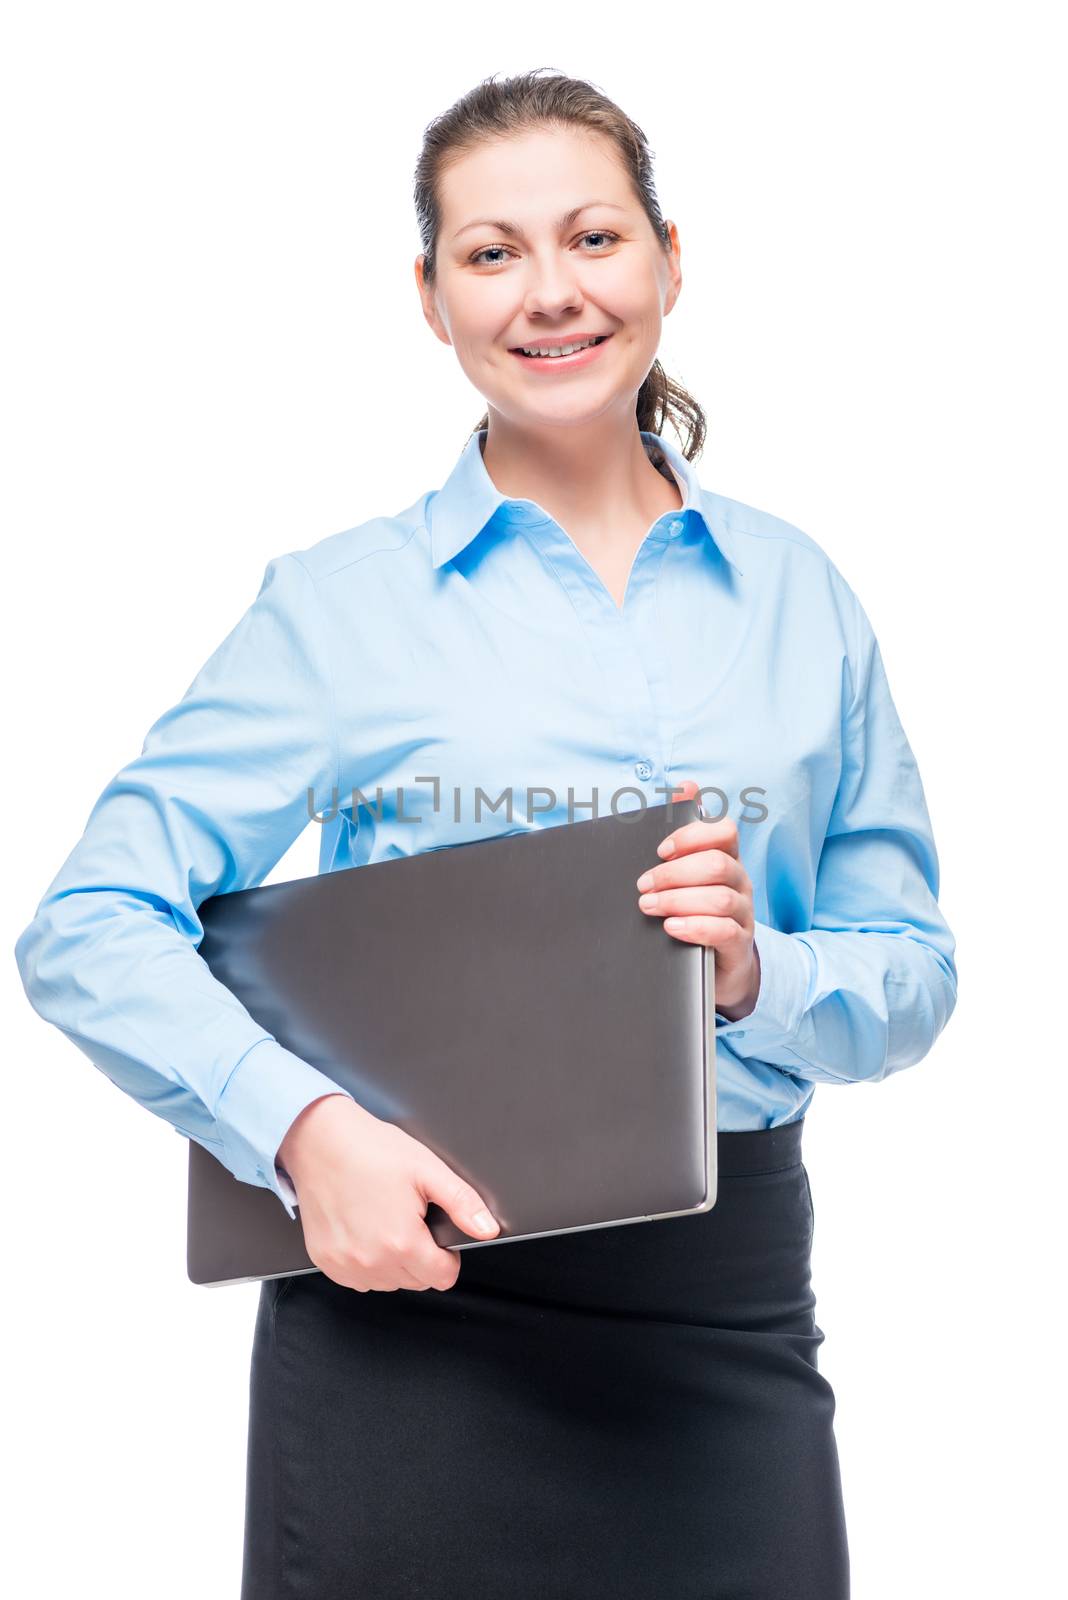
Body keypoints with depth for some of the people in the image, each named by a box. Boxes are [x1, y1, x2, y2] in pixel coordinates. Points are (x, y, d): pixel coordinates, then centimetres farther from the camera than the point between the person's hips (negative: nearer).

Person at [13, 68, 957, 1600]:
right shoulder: (345, 601, 0)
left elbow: (914, 975, 9)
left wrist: (762, 979, -12)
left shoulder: (794, 594, 8)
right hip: (414, 1305, -2)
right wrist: (303, 1123, -19)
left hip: (730, 1320, 3)